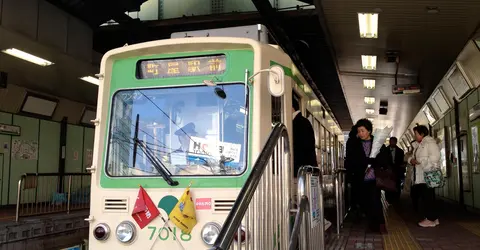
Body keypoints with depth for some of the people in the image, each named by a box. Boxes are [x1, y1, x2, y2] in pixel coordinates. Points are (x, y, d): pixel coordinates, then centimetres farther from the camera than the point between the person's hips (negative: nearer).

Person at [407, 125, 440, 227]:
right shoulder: (420, 145, 21)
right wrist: (412, 160, -2)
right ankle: (433, 218, 16)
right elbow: (414, 157, 21)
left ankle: (431, 219, -3)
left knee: (428, 197, -7)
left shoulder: (430, 142, -7)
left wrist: (419, 161, -19)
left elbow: (435, 157, -20)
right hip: (420, 176, 9)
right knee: (424, 197, 10)